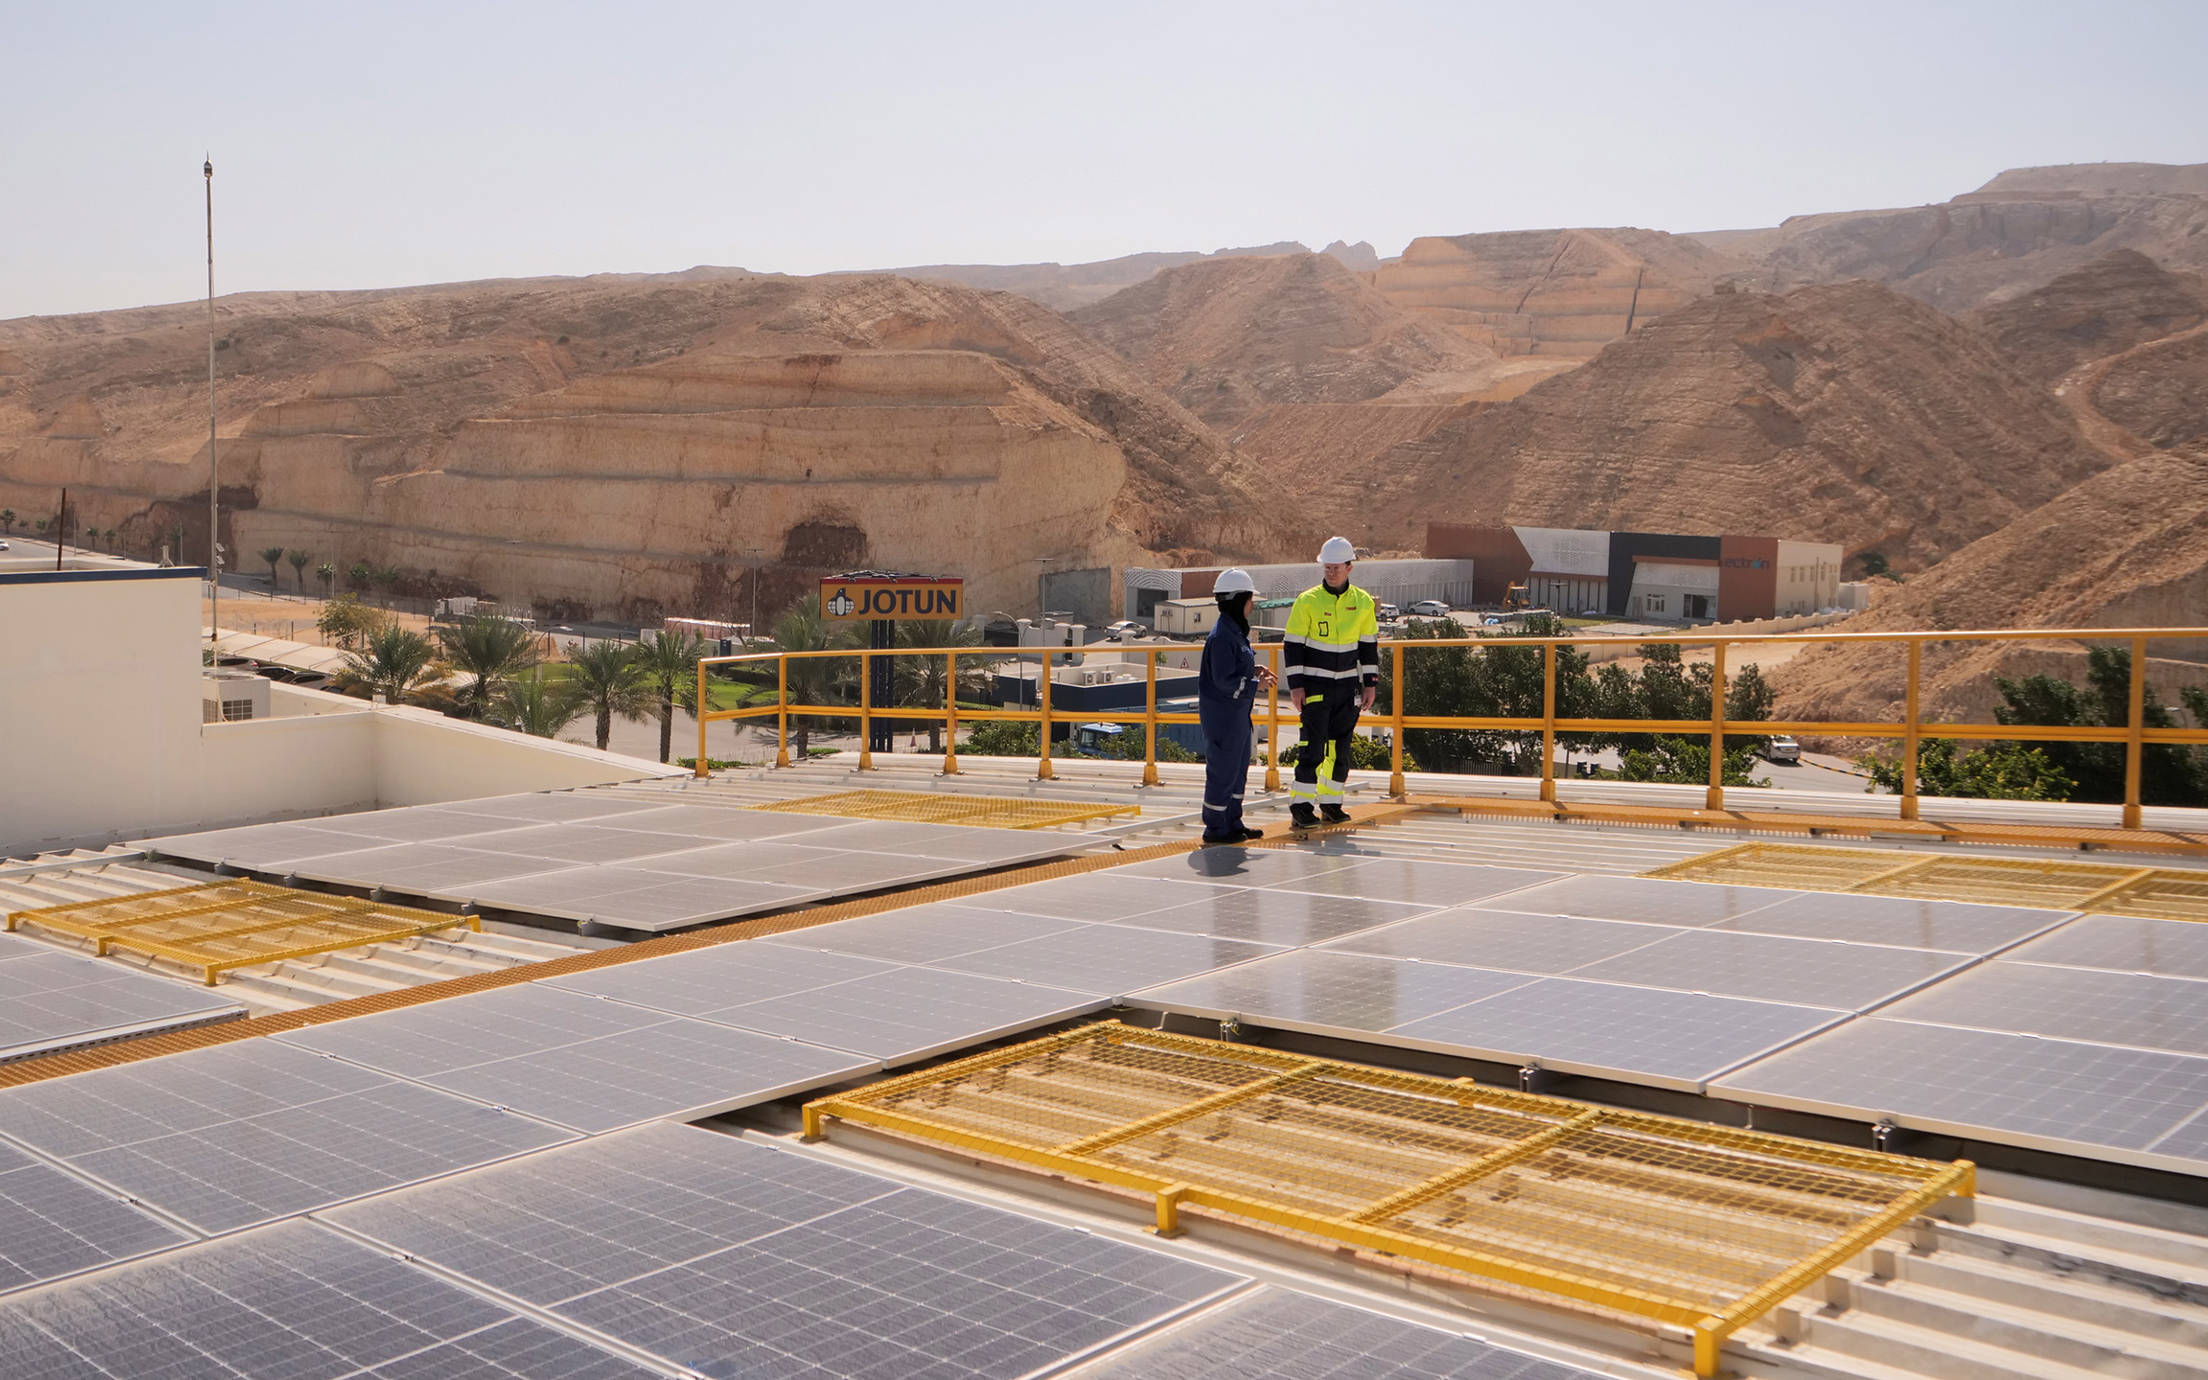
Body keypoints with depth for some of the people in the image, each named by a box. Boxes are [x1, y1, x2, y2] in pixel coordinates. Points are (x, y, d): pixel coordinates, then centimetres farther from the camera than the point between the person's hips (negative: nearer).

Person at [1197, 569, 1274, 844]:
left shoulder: (1235, 631, 11)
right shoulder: (1222, 636, -20)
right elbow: (1223, 679, -23)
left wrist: (1253, 669, 6)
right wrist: (1255, 683, -16)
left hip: (1237, 712, 10)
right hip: (1222, 712, -10)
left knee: (1239, 767, 16)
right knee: (1222, 770, -2)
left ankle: (1232, 823, 26)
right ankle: (1215, 829, 9)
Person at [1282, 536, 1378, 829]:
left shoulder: (1363, 602, 4)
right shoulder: (1307, 601, -6)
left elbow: (1369, 645, 11)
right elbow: (1293, 645, -4)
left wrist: (1370, 683, 6)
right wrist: (1295, 684, -10)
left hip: (1348, 686, 4)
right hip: (1315, 685, -4)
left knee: (1340, 747, 7)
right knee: (1313, 744, -9)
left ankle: (1330, 803, 17)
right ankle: (1301, 805, -6)